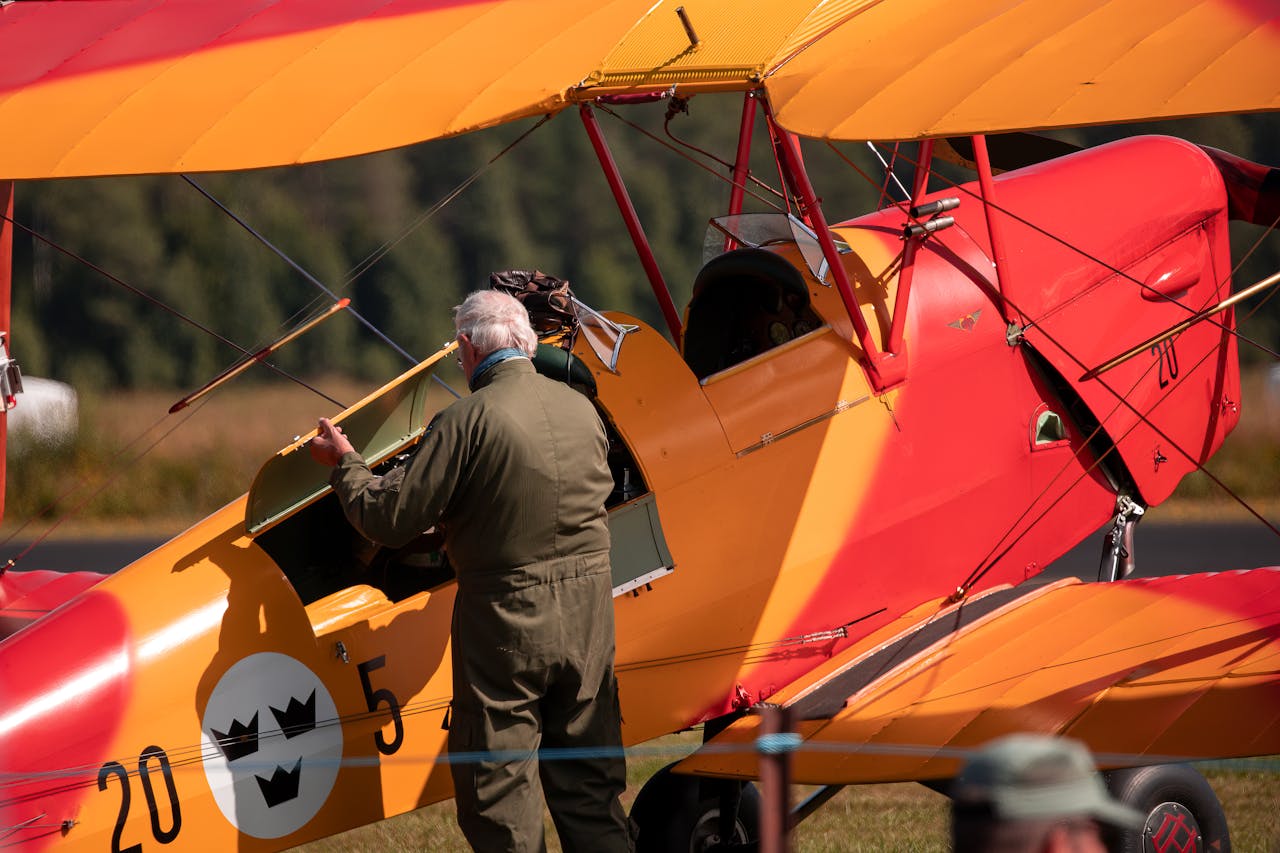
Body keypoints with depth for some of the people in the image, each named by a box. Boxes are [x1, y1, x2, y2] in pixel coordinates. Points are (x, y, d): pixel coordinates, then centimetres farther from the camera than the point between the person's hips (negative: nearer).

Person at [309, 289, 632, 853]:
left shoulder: (468, 420, -14)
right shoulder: (581, 410, 5)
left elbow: (393, 516, -12)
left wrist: (344, 463, 7)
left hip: (505, 620, -6)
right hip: (588, 615, 6)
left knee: (498, 787, 2)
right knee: (589, 785, 13)